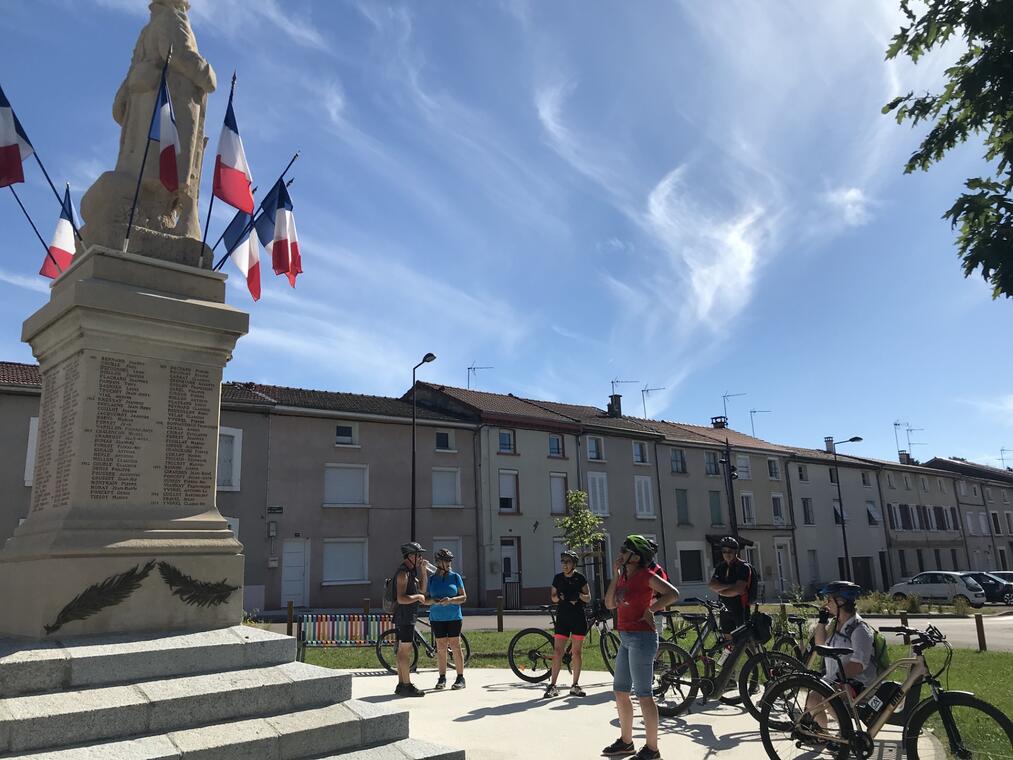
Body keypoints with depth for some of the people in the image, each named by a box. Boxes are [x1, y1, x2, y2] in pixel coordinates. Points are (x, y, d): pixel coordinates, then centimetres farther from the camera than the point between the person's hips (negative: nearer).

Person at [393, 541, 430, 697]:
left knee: (403, 651, 12)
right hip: (404, 618, -10)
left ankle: (401, 685, 18)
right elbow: (401, 598, -26)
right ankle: (407, 686, -3)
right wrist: (418, 597, -13)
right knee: (405, 651, -6)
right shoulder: (403, 573, -17)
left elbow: (422, 589, 19)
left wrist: (423, 570, 10)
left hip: (408, 617, 10)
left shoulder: (411, 572, 16)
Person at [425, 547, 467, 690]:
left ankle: (460, 678, 4)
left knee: (455, 646, -3)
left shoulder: (455, 577, 2)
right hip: (437, 618, 2)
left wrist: (450, 600, -18)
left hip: (454, 617, -2)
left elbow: (463, 597, -1)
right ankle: (442, 678, 13)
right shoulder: (432, 579, 6)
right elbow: (425, 599, 7)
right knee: (441, 647, 3)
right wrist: (433, 601, -14)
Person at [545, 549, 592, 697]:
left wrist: (578, 595, -19)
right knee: (558, 651, -5)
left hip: (578, 619, -1)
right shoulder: (558, 578, 6)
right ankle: (553, 685, 0)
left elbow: (588, 598, 2)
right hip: (562, 618, 1)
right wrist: (559, 597, -11)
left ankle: (575, 685, 14)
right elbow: (553, 597, 12)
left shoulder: (580, 578, 0)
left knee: (577, 652, 4)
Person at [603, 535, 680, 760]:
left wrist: (650, 609, -14)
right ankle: (626, 741, 29)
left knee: (644, 694, -1)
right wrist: (615, 575, 0)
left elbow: (673, 594, -21)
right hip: (626, 638, 9)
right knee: (620, 691, 15)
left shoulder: (646, 575, -12)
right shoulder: (624, 576, 11)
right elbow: (610, 604, 6)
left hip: (641, 638, -9)